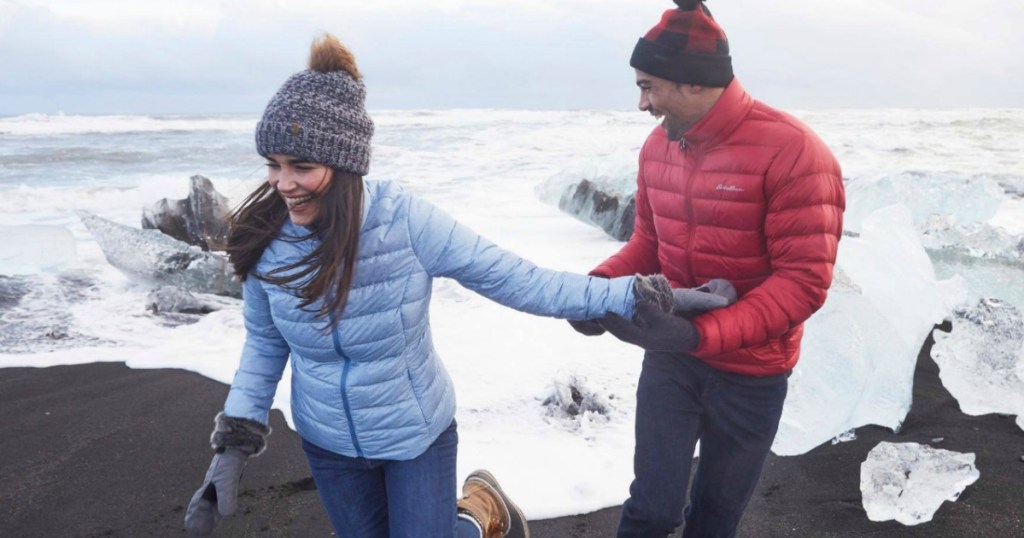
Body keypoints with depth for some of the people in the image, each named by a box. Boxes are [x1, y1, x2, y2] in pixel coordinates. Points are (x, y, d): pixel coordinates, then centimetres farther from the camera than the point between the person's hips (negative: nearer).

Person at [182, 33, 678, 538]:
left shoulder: (405, 220, -26)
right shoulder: (265, 243, -16)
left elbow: (511, 279, -20)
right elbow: (264, 344, 0)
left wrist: (626, 295, -21)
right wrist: (237, 439, -5)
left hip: (418, 433, -3)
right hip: (328, 444, 4)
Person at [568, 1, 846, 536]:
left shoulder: (793, 153, -21)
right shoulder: (658, 146, -3)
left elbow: (803, 281, -23)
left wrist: (701, 334, -33)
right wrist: (600, 285, -12)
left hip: (749, 374, -3)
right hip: (669, 356, 4)